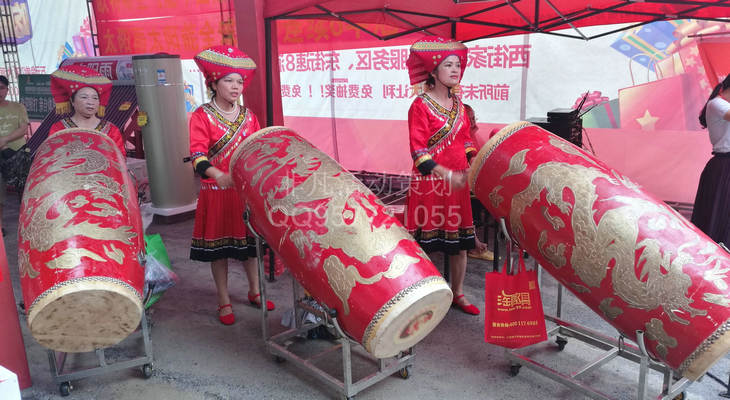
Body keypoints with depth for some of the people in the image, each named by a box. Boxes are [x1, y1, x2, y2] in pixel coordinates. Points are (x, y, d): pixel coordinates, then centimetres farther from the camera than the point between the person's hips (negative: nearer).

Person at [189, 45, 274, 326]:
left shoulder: (248, 116, 9)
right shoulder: (202, 116, -6)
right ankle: (224, 302, 18)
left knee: (249, 241, 13)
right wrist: (219, 175, -34)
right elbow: (198, 156, -17)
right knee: (218, 247, 5)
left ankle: (254, 292, 30)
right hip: (216, 191, -4)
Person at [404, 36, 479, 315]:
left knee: (460, 240, 11)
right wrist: (446, 173, -21)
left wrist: (472, 165, 2)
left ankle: (458, 294, 26)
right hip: (429, 183, -6)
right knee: (426, 242, -1)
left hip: (458, 183, 6)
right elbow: (418, 151, -13)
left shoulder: (458, 105, 13)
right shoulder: (421, 105, -7)